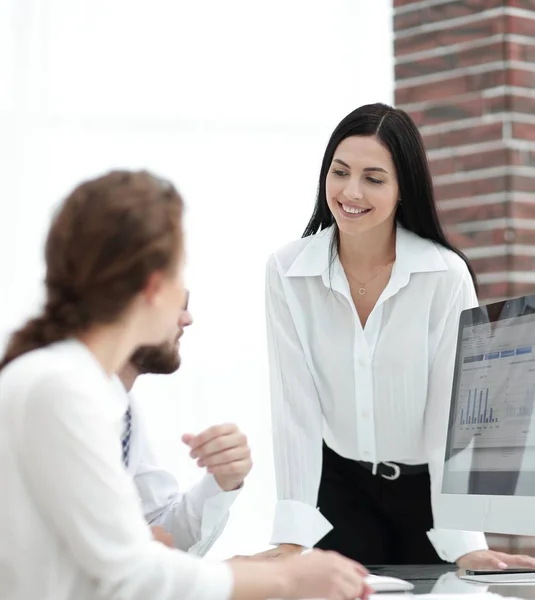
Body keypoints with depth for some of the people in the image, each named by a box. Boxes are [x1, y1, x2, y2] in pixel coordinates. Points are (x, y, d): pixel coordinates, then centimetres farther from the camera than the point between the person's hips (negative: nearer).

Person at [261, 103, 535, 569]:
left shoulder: (446, 276, -17)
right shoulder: (288, 272, -12)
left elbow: (453, 409, -19)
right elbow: (296, 406, -14)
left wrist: (465, 543, -25)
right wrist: (292, 539, -21)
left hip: (428, 487, -1)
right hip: (341, 485, 1)